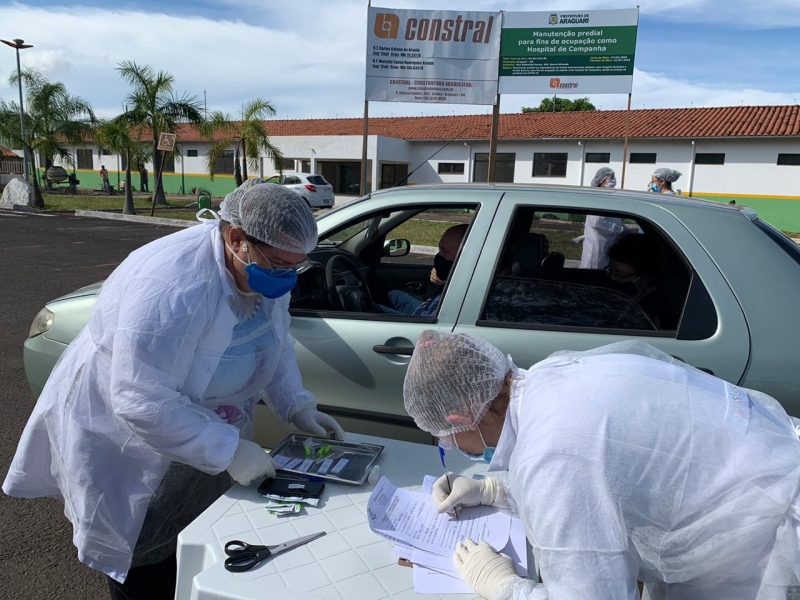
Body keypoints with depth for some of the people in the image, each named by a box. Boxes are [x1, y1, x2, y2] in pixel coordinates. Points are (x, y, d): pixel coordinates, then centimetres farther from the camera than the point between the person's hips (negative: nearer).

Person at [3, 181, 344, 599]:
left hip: (201, 434, 7)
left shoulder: (265, 272, -11)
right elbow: (141, 401, -36)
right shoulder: (173, 286, -37)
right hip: (123, 443, -7)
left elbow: (276, 343, 4)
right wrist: (228, 451, -32)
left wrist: (297, 407, -9)